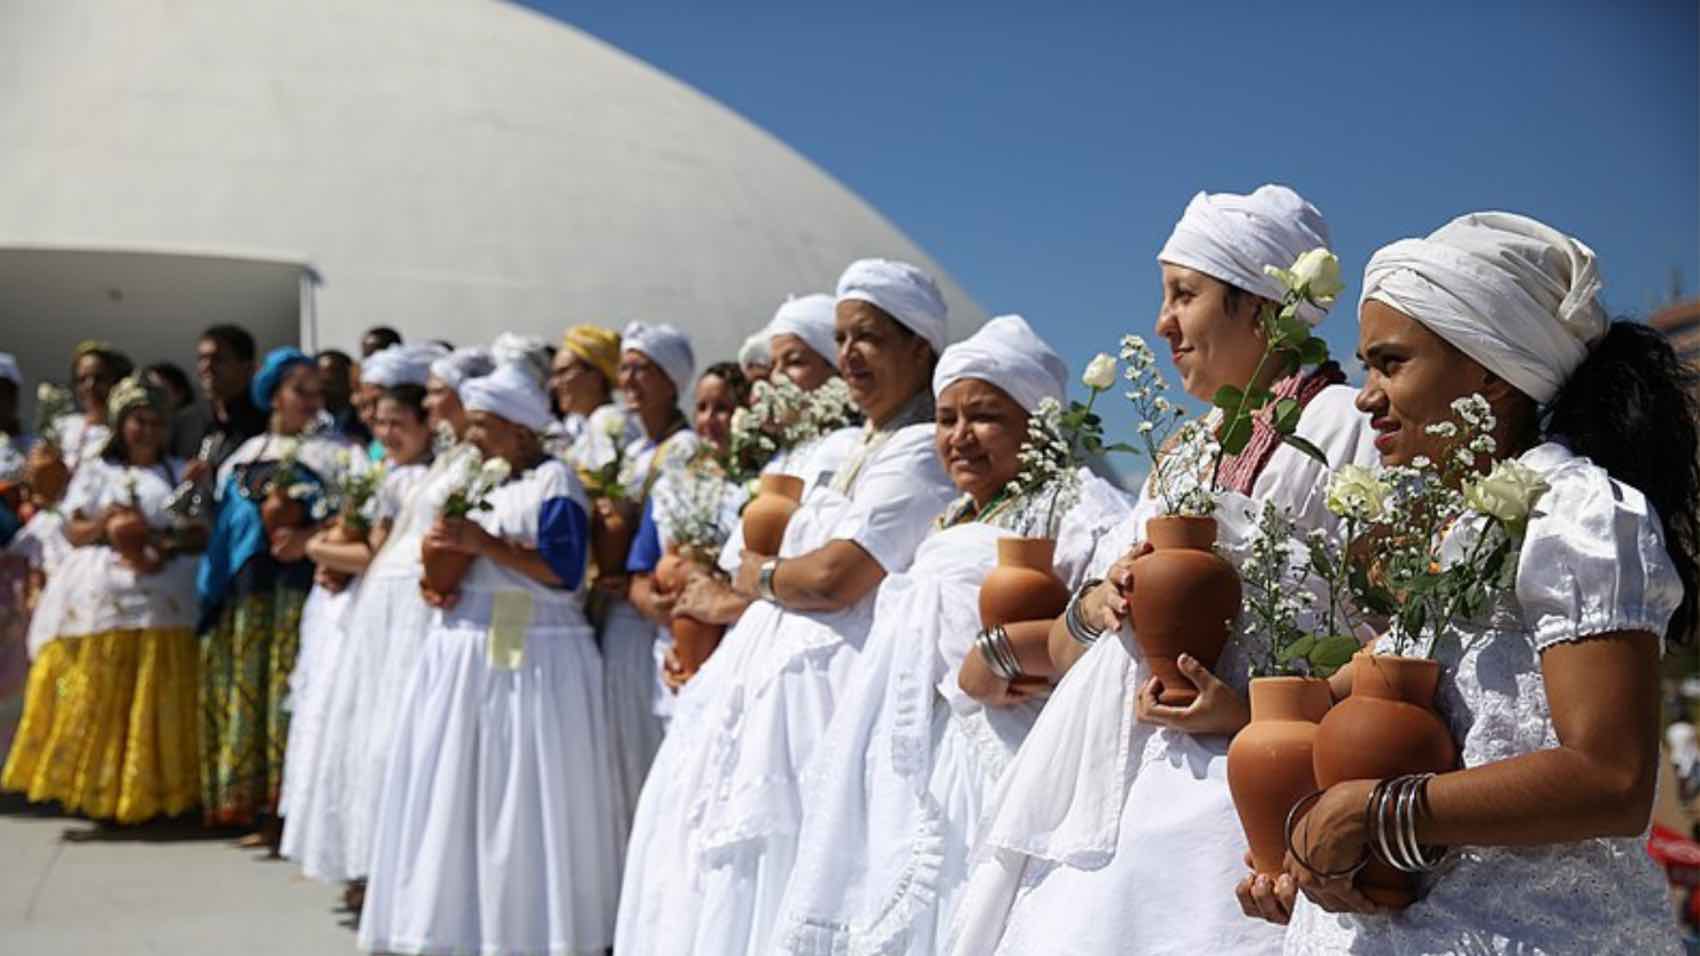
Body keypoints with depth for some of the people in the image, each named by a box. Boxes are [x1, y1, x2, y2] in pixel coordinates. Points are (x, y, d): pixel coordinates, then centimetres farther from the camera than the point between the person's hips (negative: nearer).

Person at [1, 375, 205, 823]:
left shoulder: (180, 473, 12)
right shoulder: (96, 471, 11)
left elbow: (201, 534, 5)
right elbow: (74, 533, 7)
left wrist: (166, 547, -13)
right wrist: (103, 524, -13)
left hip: (160, 600, 0)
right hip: (100, 598, 0)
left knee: (152, 703, -2)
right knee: (93, 700, -3)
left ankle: (147, 791, 4)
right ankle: (91, 788, 4)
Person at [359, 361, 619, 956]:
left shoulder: (553, 481, -7)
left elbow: (563, 572, -17)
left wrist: (486, 544, -20)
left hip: (531, 660, -8)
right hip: (462, 654, 8)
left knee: (523, 804, -2)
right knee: (453, 795, 9)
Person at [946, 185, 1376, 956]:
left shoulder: (1338, 424, -4)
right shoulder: (1188, 450, 19)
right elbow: (1065, 651, 18)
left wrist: (1248, 713, -21)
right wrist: (1097, 599, -4)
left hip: (1213, 799, -7)